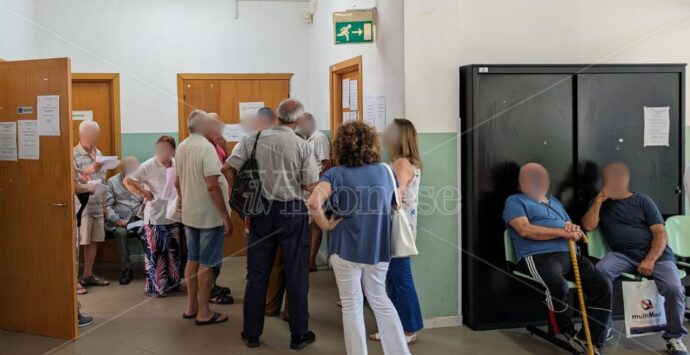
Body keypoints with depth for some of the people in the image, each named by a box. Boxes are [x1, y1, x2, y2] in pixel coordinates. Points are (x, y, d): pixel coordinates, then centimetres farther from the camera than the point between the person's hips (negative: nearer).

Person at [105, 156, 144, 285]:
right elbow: (107, 205, 1)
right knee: (121, 232, -36)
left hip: (139, 219, 1)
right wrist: (116, 219, -15)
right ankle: (126, 269, -24)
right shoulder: (112, 182, 8)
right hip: (120, 221, -1)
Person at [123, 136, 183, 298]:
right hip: (155, 216, -5)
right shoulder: (148, 166, -11)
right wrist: (143, 192, -19)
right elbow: (127, 181, -10)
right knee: (156, 252, 2)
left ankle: (172, 282, 28)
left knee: (173, 251, 14)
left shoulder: (177, 165, 1)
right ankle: (155, 286, 13)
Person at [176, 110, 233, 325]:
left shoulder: (181, 148, 7)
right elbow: (212, 186, -24)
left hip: (189, 214, 8)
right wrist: (226, 217, -19)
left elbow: (177, 182, 16)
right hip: (209, 215, -8)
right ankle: (204, 313, 9)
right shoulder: (206, 148, -19)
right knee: (206, 264, 0)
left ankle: (191, 307, 25)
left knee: (193, 260, 16)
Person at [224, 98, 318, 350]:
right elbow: (311, 186, -9)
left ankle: (251, 333, 21)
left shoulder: (254, 139, -4)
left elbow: (228, 168, -5)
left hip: (261, 209, 2)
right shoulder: (301, 145, -9)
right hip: (292, 211, -2)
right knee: (295, 275, 8)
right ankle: (299, 334, 18)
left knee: (257, 273, 12)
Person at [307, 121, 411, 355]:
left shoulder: (335, 174, -10)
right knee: (380, 300, 21)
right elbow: (393, 206, 13)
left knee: (352, 306, 10)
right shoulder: (384, 171, 2)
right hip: (378, 249, 4)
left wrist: (326, 225, -12)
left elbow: (314, 203, -26)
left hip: (346, 249, -4)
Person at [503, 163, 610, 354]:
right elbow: (525, 230, -9)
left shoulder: (554, 201, 30)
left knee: (602, 286, -18)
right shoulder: (515, 201, 8)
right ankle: (568, 332, -7)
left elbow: (572, 230, 28)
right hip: (538, 257, -7)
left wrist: (574, 229, 1)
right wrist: (563, 232, -10)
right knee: (558, 286, -37)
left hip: (569, 254, 7)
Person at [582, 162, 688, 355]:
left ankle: (674, 337, -2)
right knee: (600, 271, -31)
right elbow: (588, 225, -2)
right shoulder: (601, 204, 15)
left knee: (674, 288, -27)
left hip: (655, 253, -1)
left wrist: (650, 260, -15)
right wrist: (599, 199, -4)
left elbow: (661, 234, 0)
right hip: (623, 255, 1)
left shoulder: (642, 201, 8)